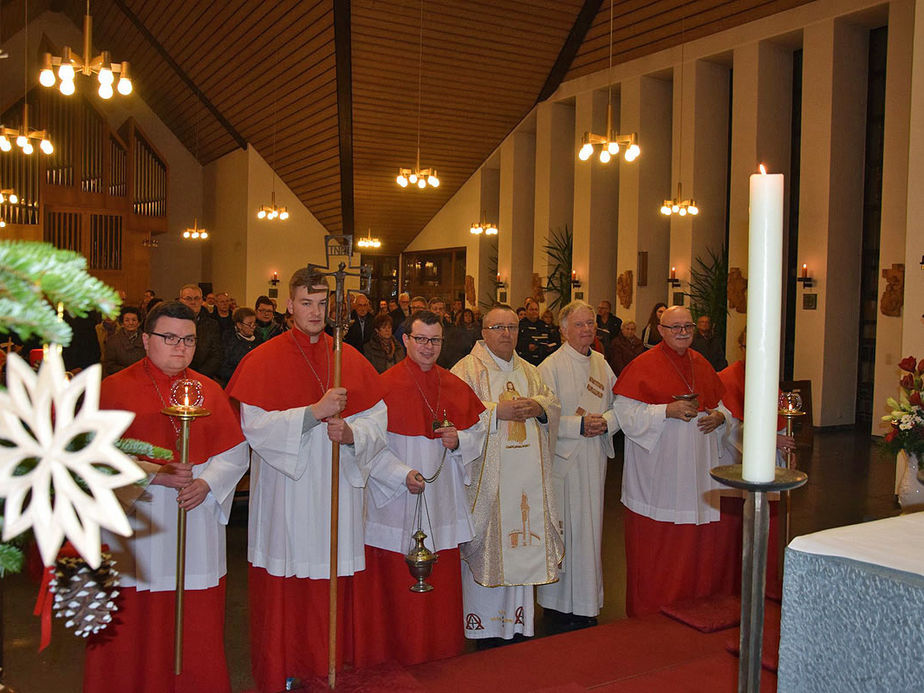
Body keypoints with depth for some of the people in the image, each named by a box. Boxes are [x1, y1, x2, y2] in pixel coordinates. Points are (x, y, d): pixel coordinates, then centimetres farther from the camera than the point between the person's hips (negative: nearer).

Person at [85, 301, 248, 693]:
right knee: (136, 631, 5)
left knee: (197, 630, 8)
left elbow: (237, 452, 5)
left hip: (198, 534, 2)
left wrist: (206, 483, -12)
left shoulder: (209, 390, 8)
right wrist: (154, 475, -18)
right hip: (137, 532, -2)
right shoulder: (114, 390, 0)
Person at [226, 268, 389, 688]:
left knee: (337, 580, 7)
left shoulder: (350, 359, 7)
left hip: (338, 493, 3)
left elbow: (378, 417, 5)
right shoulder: (264, 360, -2)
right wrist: (313, 413, -20)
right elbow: (253, 425, -12)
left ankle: (334, 666, 24)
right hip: (286, 495, -3)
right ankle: (282, 673, 20)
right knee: (287, 588, 3)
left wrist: (351, 432, -16)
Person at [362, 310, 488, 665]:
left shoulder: (454, 387, 7)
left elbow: (479, 427, 13)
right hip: (398, 501, -4)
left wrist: (459, 440, -8)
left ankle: (441, 644, 29)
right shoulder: (386, 386, -9)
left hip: (443, 499, 5)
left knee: (442, 579, 12)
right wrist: (402, 474, -21)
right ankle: (400, 650, 21)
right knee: (399, 580, 4)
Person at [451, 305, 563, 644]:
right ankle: (484, 622, 9)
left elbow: (554, 405, 14)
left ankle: (516, 621, 19)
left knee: (520, 538, 8)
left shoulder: (530, 372, 17)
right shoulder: (466, 369, -2)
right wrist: (497, 410, -19)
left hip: (526, 476, 5)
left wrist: (538, 406, -8)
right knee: (487, 541, -3)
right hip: (487, 476, -5)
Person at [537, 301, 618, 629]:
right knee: (564, 528, -2)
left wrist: (605, 423, -9)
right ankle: (560, 602, 11)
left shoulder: (601, 364, 11)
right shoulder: (551, 366, -7)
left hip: (595, 458, 6)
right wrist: (579, 425, -19)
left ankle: (587, 601, 23)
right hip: (563, 459, -6)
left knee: (589, 526, 11)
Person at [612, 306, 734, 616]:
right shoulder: (643, 365, -6)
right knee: (658, 542, 0)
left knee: (702, 541, 8)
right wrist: (668, 410, -20)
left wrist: (719, 416, -2)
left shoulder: (702, 364, 13)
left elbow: (719, 404, 21)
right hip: (659, 472, -6)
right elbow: (627, 413, -12)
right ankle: (652, 615, 15)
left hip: (699, 471, 6)